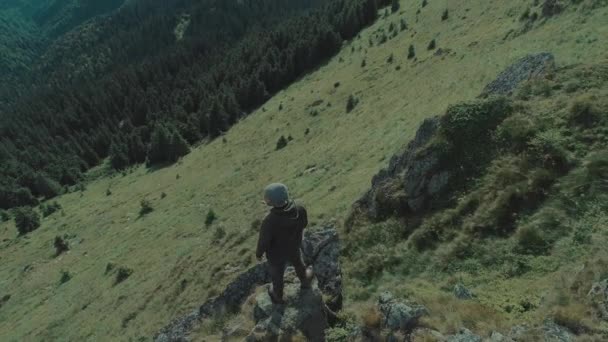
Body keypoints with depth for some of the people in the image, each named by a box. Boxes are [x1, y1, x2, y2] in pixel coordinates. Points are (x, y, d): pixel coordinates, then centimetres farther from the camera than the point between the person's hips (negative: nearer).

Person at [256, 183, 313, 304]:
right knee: (297, 263, 37)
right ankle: (305, 281, 68)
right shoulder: (300, 210, -32)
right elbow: (304, 224, -8)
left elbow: (263, 242, -25)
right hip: (293, 248, 3)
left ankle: (278, 296, 59)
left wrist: (258, 254, -2)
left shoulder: (269, 221, -44)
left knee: (276, 275, 29)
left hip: (276, 254, -3)